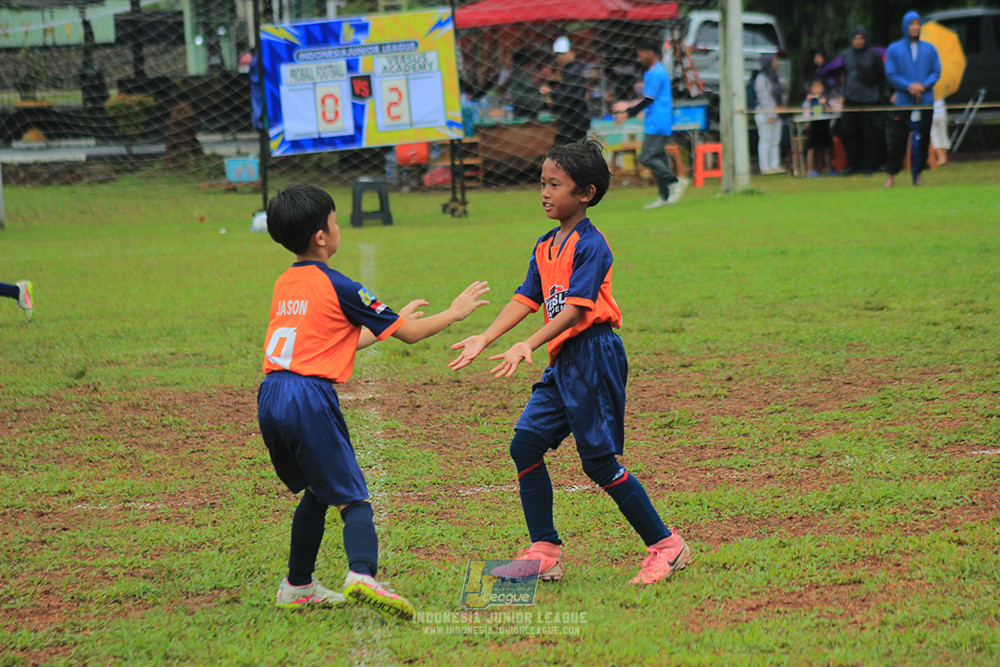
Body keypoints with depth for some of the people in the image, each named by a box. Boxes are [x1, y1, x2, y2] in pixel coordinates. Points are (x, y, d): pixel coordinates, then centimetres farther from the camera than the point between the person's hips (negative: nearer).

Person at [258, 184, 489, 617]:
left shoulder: (284, 285, 18)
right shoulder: (335, 286, -4)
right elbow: (409, 333, 2)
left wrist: (395, 319, 37)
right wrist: (454, 312, 17)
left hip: (270, 398, 7)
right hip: (309, 396, -7)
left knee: (317, 492, 24)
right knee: (352, 499, -9)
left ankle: (298, 588, 28)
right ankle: (362, 574, -33)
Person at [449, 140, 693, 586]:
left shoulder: (590, 245, -13)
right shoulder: (545, 246, 14)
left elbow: (576, 308, -21)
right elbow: (525, 300, 14)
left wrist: (528, 346, -29)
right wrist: (484, 339, 4)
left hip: (593, 354, -9)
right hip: (563, 361, 9)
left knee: (599, 461, -7)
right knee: (526, 444, 3)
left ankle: (666, 547, 3)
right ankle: (545, 553, 9)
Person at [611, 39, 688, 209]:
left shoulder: (657, 73, -14)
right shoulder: (651, 72, 18)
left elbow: (648, 100, -15)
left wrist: (628, 113, -9)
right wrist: (628, 106, 24)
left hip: (657, 123, -10)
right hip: (655, 124, 10)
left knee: (647, 157, -13)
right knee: (658, 157, 8)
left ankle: (675, 182, -10)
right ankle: (665, 197, 8)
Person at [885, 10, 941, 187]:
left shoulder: (930, 49, 8)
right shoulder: (894, 49, 4)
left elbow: (936, 72, 6)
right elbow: (890, 75, 0)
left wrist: (923, 85, -12)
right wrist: (909, 86, -13)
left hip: (925, 101, 2)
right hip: (903, 102, -2)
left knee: (922, 139, 3)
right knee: (897, 141, -4)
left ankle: (917, 174, 12)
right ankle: (891, 176, 4)